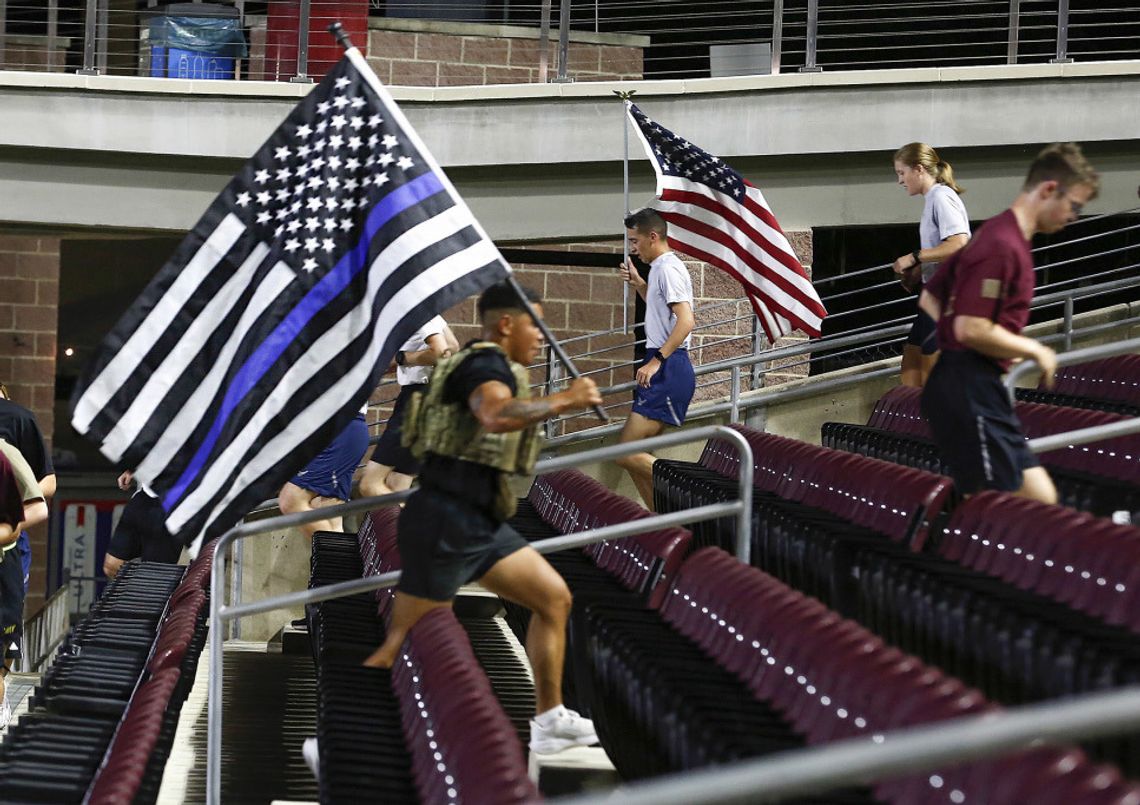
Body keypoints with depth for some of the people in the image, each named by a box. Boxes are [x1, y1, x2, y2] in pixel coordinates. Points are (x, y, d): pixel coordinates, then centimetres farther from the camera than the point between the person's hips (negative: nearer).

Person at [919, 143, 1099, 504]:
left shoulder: (993, 234, 16)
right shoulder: (1003, 245, -17)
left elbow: (929, 300, 21)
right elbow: (971, 329, -22)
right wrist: (1033, 350, -8)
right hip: (970, 390, -10)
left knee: (1039, 497, 8)